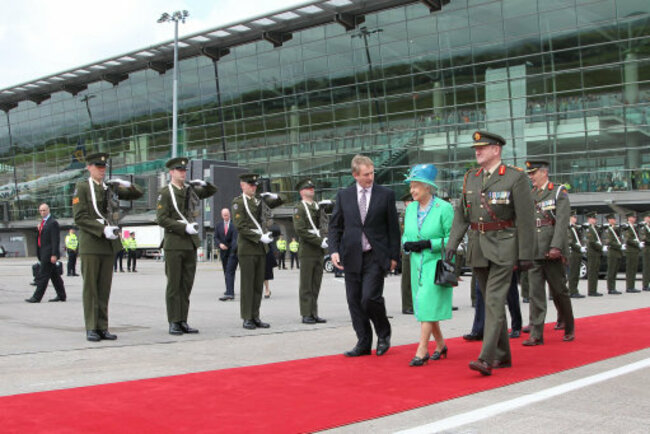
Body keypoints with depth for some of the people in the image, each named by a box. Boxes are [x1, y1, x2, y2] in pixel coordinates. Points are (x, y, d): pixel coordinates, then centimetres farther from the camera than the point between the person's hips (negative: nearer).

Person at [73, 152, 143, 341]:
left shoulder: (110, 187, 14)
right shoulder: (82, 188, -1)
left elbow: (137, 194, 19)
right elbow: (79, 217, -9)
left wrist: (126, 184, -2)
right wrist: (103, 229, -19)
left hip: (108, 243, 5)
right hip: (90, 244, -5)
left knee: (104, 288, 6)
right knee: (90, 288, -1)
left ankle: (102, 327, 10)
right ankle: (91, 328, 3)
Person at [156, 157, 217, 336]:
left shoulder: (190, 190, 13)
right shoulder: (165, 193, -4)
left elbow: (213, 191, 25)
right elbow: (161, 219, -11)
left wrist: (203, 183, 4)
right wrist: (184, 227, -18)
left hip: (191, 244, 6)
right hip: (174, 244, -6)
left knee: (186, 285, 7)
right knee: (174, 285, -2)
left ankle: (183, 321, 11)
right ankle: (173, 323, 2)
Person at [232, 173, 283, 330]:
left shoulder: (258, 200, 15)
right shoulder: (238, 202, -4)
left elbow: (278, 202, 24)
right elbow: (240, 226, -13)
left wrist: (273, 196, 2)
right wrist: (260, 237, -17)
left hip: (261, 248, 7)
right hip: (247, 248, -6)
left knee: (258, 284, 8)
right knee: (247, 284, -3)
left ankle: (255, 317, 13)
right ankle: (247, 319, 2)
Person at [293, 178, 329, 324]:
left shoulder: (318, 207, 18)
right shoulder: (299, 208, -4)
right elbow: (300, 230, -13)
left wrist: (325, 238, -4)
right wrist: (319, 241, -17)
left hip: (319, 251, 6)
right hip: (307, 251, -6)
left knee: (316, 284, 8)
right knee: (306, 285, -2)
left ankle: (314, 314, 13)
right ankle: (306, 315, 2)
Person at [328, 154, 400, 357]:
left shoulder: (386, 195, 2)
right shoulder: (344, 195, 7)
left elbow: (393, 228, 4)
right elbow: (335, 226, 9)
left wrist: (394, 256, 0)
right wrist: (334, 250, -6)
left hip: (375, 257, -3)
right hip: (352, 257, 3)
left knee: (370, 297, -14)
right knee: (354, 301, 5)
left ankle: (383, 334, 12)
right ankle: (363, 343, 17)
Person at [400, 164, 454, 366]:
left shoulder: (444, 208, -9)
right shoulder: (411, 208, 10)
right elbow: (405, 234, 17)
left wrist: (429, 244, -20)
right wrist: (407, 244, -6)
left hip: (437, 264, -6)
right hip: (418, 264, 7)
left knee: (428, 305, -13)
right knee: (424, 306, 11)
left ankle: (422, 351, -10)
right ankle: (440, 345, 27)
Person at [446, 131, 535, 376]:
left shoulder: (515, 178, -6)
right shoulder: (470, 178, 10)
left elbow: (526, 219, -8)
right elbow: (461, 214, 12)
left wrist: (526, 255, -12)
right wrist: (452, 243, 0)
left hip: (503, 248, -6)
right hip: (477, 247, 6)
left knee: (494, 301, -13)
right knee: (490, 301, 11)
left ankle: (486, 358, -15)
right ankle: (503, 356, 22)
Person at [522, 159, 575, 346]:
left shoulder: (559, 193, -1)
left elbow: (562, 222, -11)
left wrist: (556, 247, -21)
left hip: (552, 253, -4)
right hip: (534, 252, 4)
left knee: (559, 291, 5)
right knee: (535, 293, -1)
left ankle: (569, 328, 24)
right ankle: (536, 335, -1)